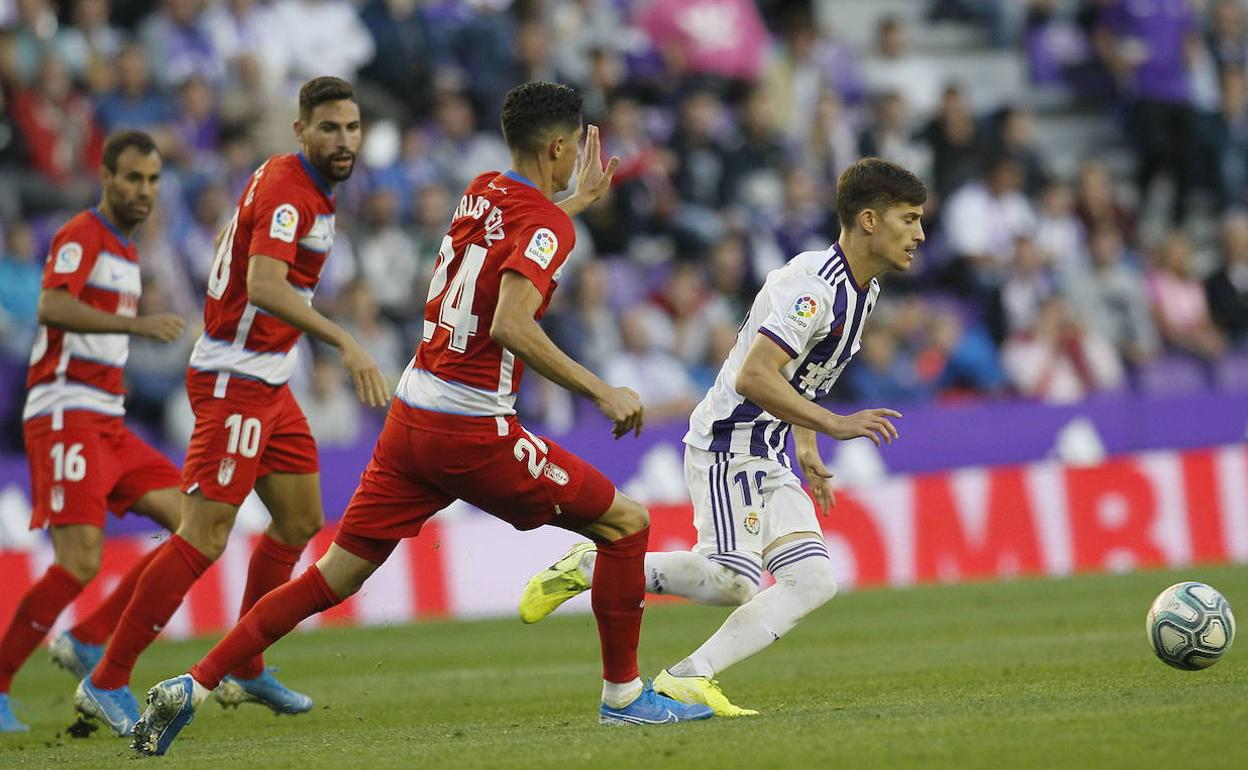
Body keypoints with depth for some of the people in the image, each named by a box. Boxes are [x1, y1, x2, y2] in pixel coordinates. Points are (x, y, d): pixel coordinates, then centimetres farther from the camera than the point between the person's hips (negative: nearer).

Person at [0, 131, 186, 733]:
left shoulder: (124, 250, 20)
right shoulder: (82, 236, -8)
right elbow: (52, 307, -27)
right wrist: (137, 323, -35)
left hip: (109, 424, 9)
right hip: (66, 418, -9)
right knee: (79, 563, -19)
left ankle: (88, 642, 1)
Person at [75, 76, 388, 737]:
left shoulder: (297, 184, 12)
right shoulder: (288, 192, -20)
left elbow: (247, 266, 25)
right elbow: (264, 287, -35)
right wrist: (345, 343, -43)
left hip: (267, 383, 10)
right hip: (234, 383, -10)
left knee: (301, 520, 16)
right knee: (203, 540, -13)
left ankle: (246, 671, 26)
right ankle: (106, 683, -10)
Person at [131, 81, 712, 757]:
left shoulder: (482, 192, 12)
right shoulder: (549, 224, -11)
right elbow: (511, 325, -26)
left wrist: (578, 199, 44)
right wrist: (602, 391, -22)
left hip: (409, 419, 8)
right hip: (473, 432, -8)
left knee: (334, 576, 10)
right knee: (626, 524, 6)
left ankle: (192, 688, 3)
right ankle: (623, 696, 10)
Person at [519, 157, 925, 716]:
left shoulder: (864, 288, 12)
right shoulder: (814, 286, -19)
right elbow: (752, 377, -28)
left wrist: (806, 447, 21)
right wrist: (832, 424, -29)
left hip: (767, 459, 10)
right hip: (728, 444, -10)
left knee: (814, 580, -5)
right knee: (734, 580, -21)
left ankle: (689, 677, -9)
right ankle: (590, 567, -4)